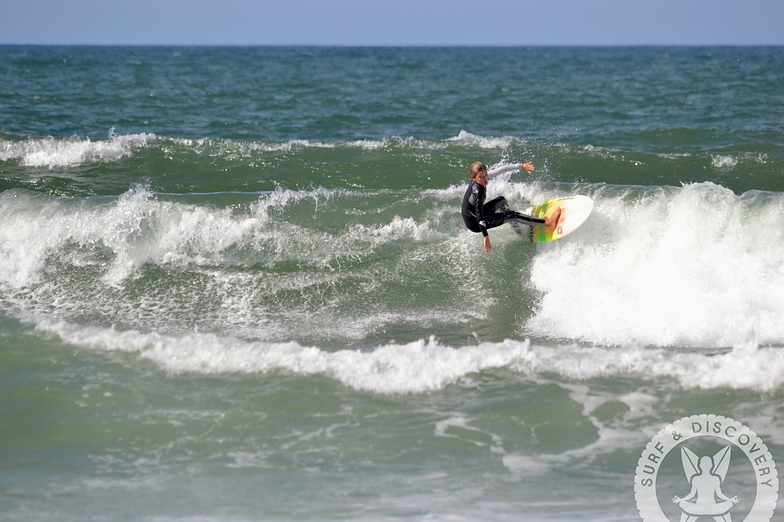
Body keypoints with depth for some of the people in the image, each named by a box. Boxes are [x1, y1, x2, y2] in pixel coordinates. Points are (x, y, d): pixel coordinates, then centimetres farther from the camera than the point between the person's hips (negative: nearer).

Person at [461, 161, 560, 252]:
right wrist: (485, 236, -40)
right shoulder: (477, 191, -34)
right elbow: (479, 218, -37)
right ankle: (547, 222, -7)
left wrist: (521, 166, 2)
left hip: (477, 214, 9)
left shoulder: (483, 177, -11)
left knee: (501, 200, 22)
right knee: (511, 215, -10)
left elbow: (500, 169, -1)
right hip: (474, 223, -9)